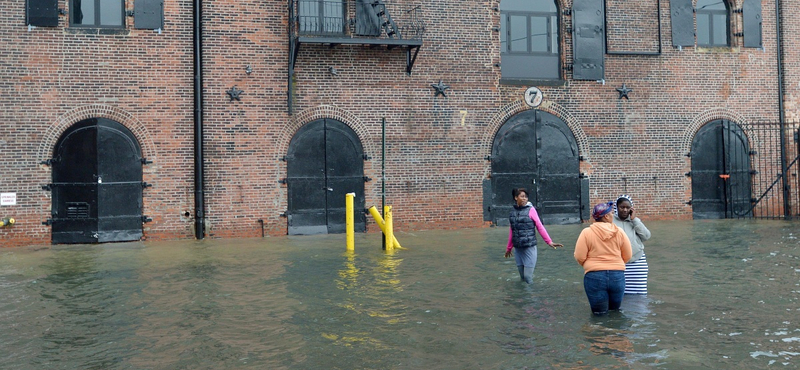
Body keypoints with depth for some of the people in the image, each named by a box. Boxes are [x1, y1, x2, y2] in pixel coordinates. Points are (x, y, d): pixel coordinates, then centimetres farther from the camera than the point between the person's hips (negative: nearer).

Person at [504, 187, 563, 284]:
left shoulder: (530, 210, -4)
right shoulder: (513, 213, 8)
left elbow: (540, 227, -6)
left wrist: (549, 241, -14)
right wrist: (509, 248, 21)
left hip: (529, 247, -4)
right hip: (518, 249, 4)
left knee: (528, 277, -5)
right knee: (522, 277, 10)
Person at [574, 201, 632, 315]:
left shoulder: (586, 232, -6)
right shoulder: (619, 232, -1)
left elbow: (580, 257, -7)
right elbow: (627, 256, 5)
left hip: (594, 276, -2)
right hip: (617, 275, 2)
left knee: (600, 313, 9)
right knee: (615, 310, 20)